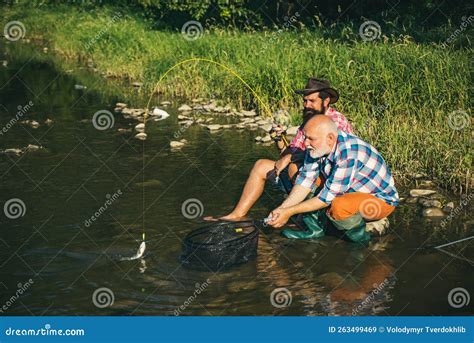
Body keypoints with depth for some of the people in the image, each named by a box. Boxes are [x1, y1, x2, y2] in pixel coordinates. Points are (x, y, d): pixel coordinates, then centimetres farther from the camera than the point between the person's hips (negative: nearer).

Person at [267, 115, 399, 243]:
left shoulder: (348, 154, -34)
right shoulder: (317, 146, -10)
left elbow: (327, 197, -30)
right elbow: (305, 181, -7)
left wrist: (289, 212, -26)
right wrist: (282, 208, -20)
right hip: (353, 190, 8)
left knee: (338, 206, -40)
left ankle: (358, 234, -8)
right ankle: (316, 228, 3)